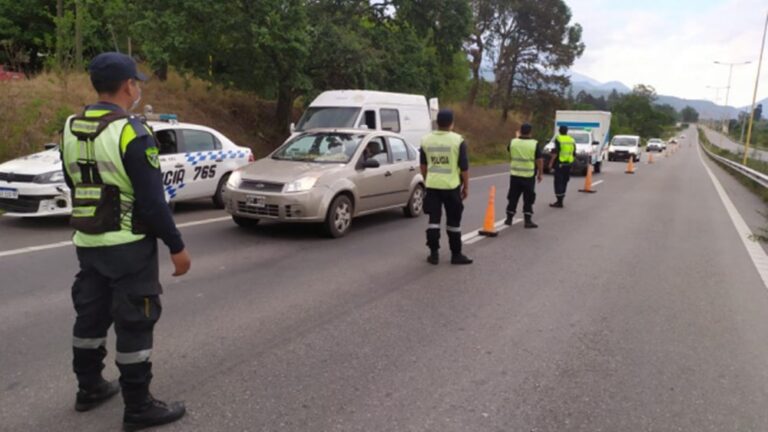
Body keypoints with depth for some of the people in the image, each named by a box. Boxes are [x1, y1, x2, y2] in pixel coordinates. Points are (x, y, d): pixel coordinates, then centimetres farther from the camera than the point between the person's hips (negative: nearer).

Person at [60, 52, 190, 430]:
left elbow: (73, 184, 18)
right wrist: (177, 247, -13)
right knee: (134, 323, 1)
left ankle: (89, 388, 35)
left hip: (86, 241, 8)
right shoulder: (131, 133, -19)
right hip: (128, 245, -8)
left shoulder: (70, 129, 5)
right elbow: (152, 201, -20)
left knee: (91, 315, 19)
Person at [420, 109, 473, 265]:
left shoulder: (426, 140, 4)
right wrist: (466, 187, 3)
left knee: (434, 220, 8)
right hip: (451, 186, -3)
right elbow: (464, 167, -6)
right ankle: (456, 254, 13)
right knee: (453, 221, 6)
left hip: (432, 185, 3)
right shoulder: (458, 140, -8)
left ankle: (434, 254, 9)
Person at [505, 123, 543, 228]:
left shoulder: (513, 142, -2)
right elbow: (539, 161, -9)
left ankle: (509, 218, 17)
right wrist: (539, 174, 4)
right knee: (528, 199, 5)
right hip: (529, 176, -3)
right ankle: (528, 220, 6)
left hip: (515, 175, 3)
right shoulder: (534, 144, -10)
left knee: (513, 197, 13)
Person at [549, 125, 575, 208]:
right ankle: (560, 200, 22)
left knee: (558, 182, -5)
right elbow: (574, 154, 14)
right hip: (568, 164, 6)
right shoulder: (572, 140, 11)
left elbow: (555, 152, -15)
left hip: (559, 164, -6)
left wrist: (551, 162, -10)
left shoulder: (558, 139, -8)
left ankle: (559, 202, -9)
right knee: (564, 182, 15)